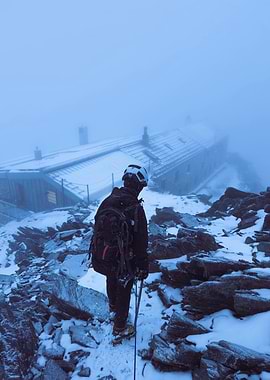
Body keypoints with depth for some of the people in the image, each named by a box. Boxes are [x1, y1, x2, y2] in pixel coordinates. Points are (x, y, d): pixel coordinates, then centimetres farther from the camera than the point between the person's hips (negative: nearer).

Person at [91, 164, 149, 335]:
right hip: (124, 263, -6)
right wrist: (143, 267, -7)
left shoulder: (107, 201, -9)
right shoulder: (136, 209, -26)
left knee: (111, 280, 33)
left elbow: (97, 228, 4)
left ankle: (113, 305, 62)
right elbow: (141, 243, -21)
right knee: (123, 292, 19)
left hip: (100, 258, 6)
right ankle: (119, 327, 39)